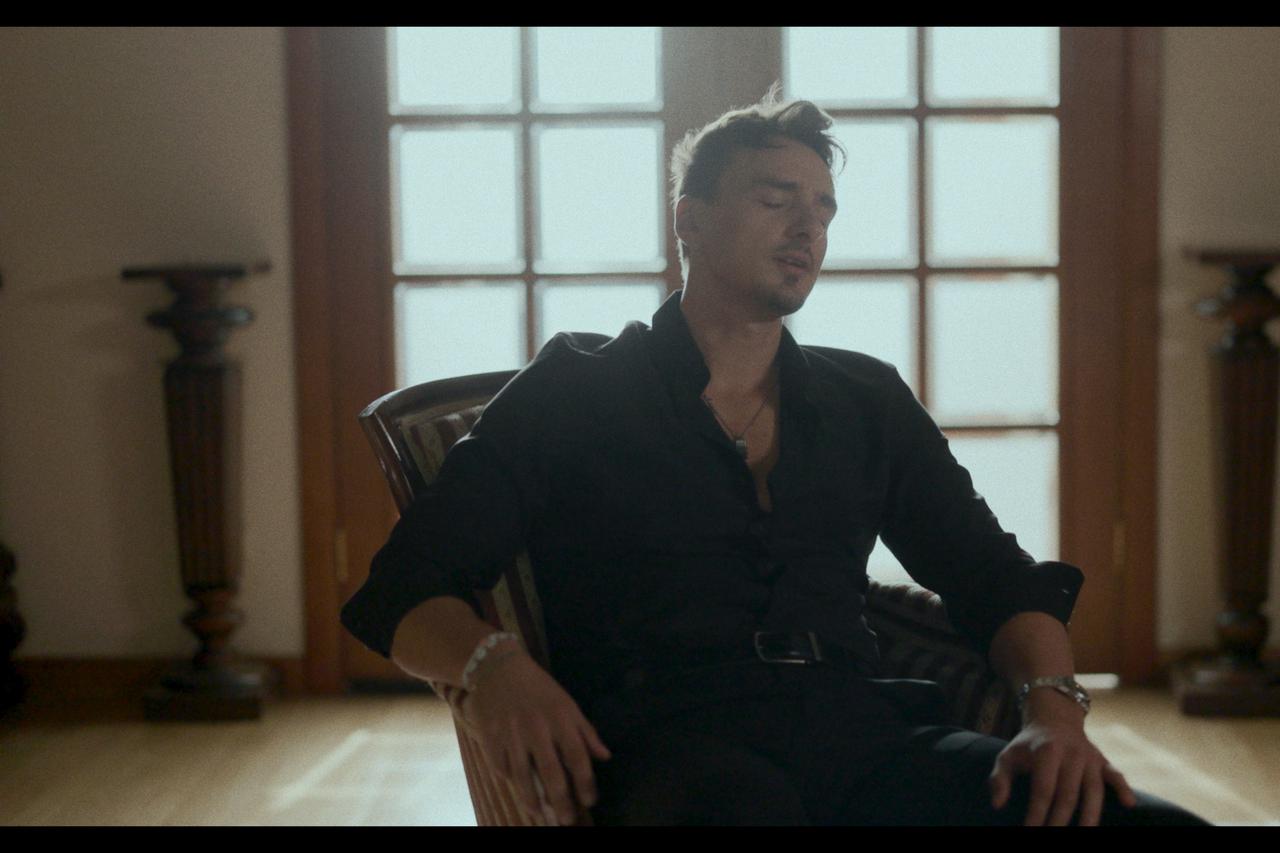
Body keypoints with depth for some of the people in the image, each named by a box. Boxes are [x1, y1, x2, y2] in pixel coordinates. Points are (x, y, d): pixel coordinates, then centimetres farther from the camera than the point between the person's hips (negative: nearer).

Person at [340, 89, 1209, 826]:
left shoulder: (867, 401, 24)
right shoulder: (572, 392, 12)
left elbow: (997, 577, 23)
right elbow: (406, 591, 8)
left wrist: (1054, 705, 0)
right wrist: (491, 662, -17)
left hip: (865, 730, 5)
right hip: (673, 746, -4)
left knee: (1155, 820, -23)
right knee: (742, 803, -43)